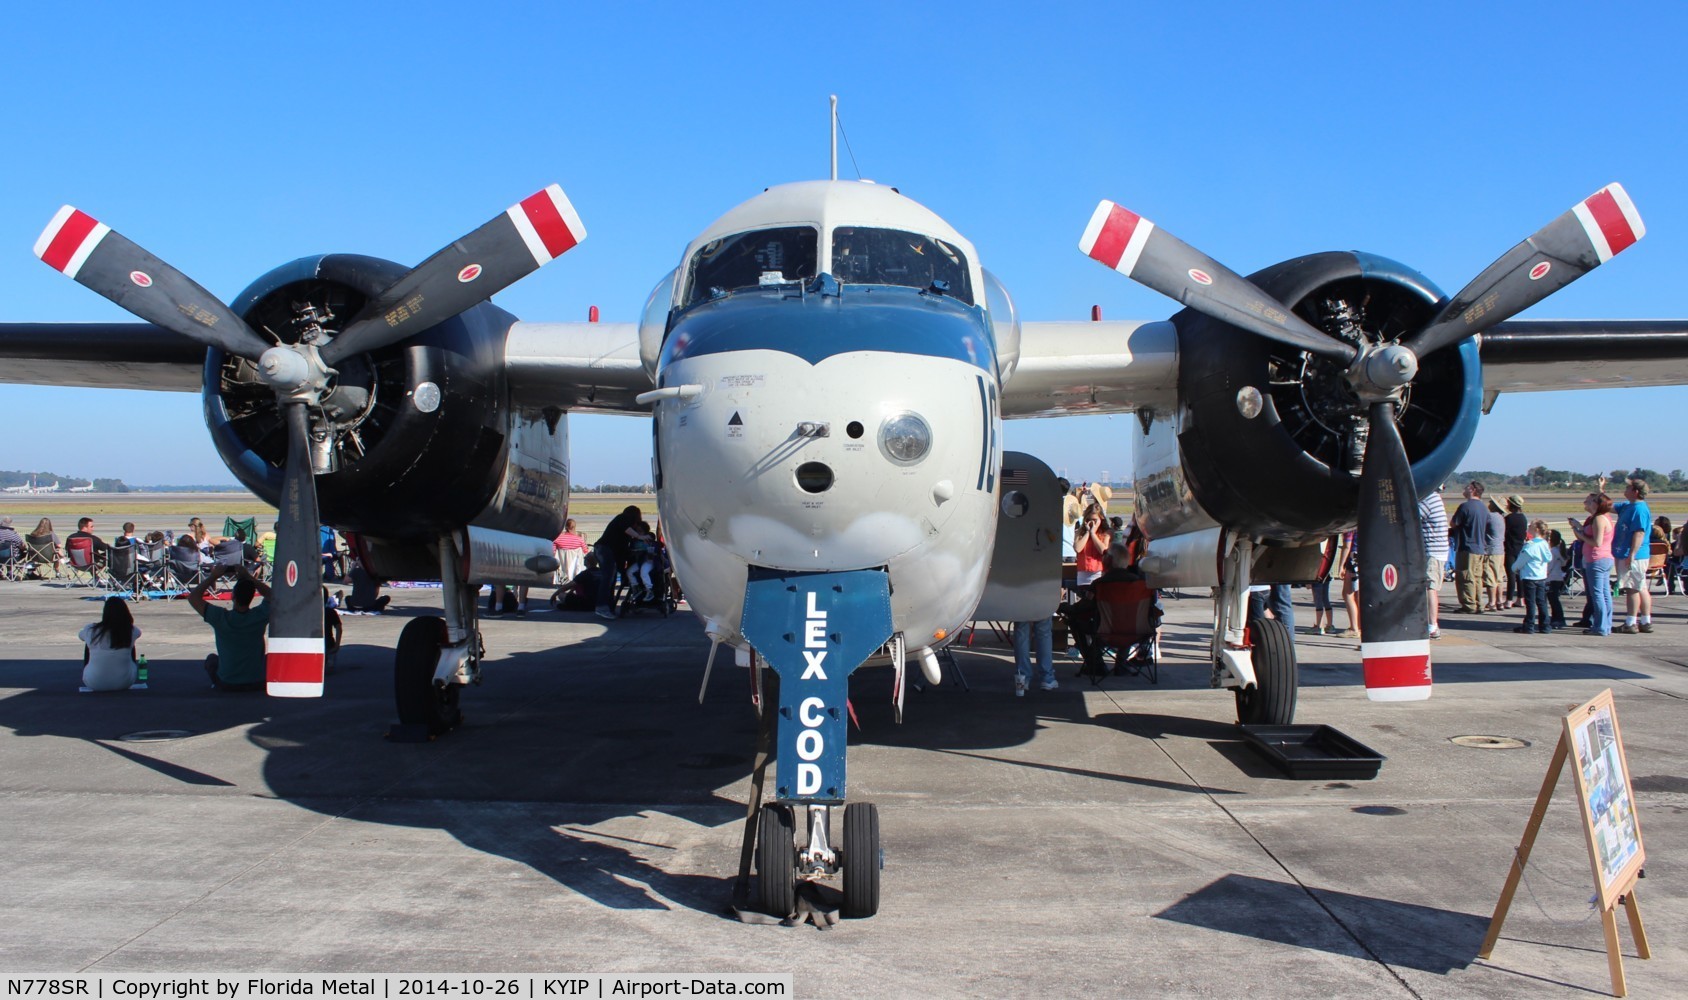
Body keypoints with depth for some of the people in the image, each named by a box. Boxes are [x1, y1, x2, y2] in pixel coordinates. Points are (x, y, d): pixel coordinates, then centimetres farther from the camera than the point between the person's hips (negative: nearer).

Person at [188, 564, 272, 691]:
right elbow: (270, 595, 7)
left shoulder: (221, 618, -20)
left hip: (226, 685, -1)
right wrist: (249, 577, 6)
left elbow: (193, 597, -6)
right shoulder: (260, 616, -16)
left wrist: (213, 576, -2)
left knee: (212, 659, 31)